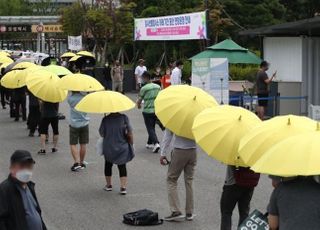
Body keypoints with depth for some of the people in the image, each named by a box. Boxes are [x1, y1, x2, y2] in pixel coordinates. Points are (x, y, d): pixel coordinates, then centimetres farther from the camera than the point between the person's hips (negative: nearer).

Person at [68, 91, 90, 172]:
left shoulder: (70, 98, -11)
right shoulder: (84, 97, -11)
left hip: (74, 125, -2)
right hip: (84, 123, 2)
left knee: (73, 144, 3)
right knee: (83, 144, 11)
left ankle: (77, 162, -13)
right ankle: (81, 163, 20)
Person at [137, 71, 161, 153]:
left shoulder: (144, 88, -14)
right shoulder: (158, 87, 3)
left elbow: (139, 100, -6)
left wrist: (138, 105, 16)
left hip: (147, 111, -6)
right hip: (156, 110, 6)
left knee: (150, 128, -2)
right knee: (152, 127, 19)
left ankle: (156, 143, -19)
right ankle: (150, 143, 28)